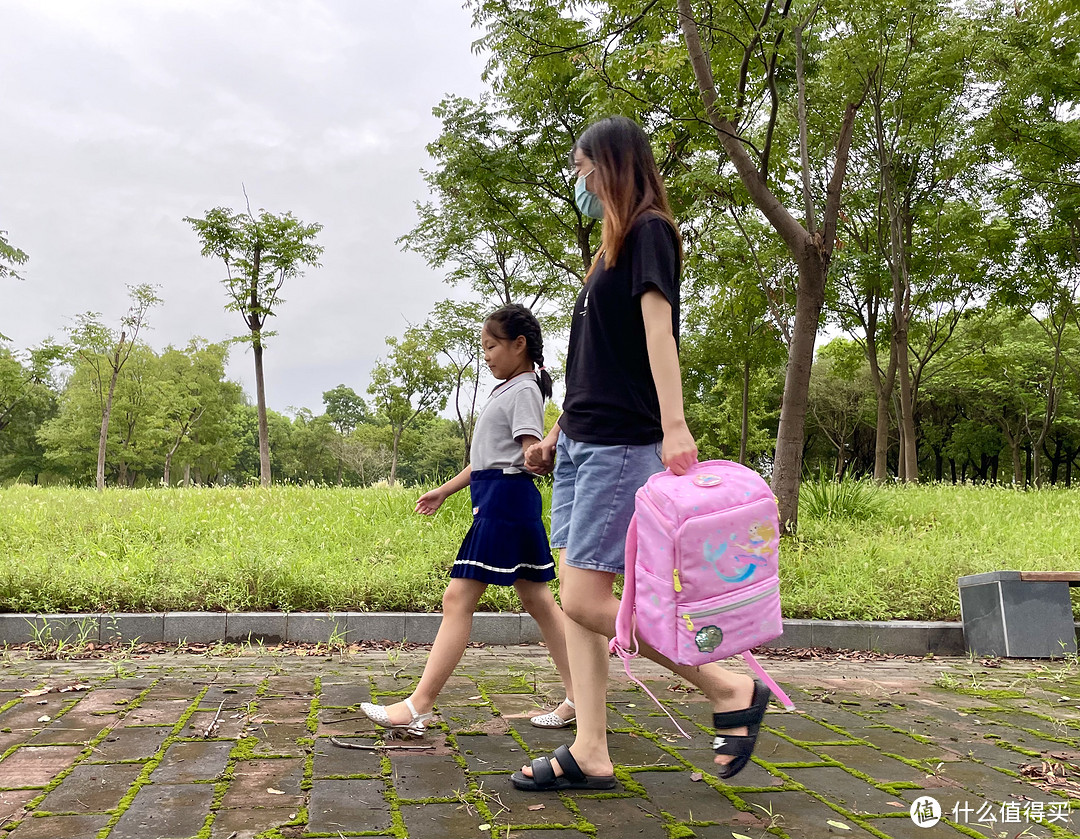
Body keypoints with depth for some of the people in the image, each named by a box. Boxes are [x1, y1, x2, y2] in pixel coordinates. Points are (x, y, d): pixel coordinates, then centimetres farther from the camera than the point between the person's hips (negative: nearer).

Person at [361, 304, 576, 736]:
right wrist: (443, 491, 28)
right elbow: (487, 457, 26)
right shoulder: (506, 391, 23)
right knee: (537, 599, 9)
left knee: (458, 598, -10)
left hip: (505, 498, -11)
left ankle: (419, 705, -6)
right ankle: (578, 696, 13)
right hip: (497, 499, 11)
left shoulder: (524, 390, -8)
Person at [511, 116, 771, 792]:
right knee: (576, 597, 5)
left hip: (620, 445, -9)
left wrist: (674, 426, -27)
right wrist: (560, 431, 21)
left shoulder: (648, 232, -4)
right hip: (581, 442, 9)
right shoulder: (614, 246, 21)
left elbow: (658, 330, -18)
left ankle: (732, 690, 3)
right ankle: (591, 755, 11)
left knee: (587, 601, -11)